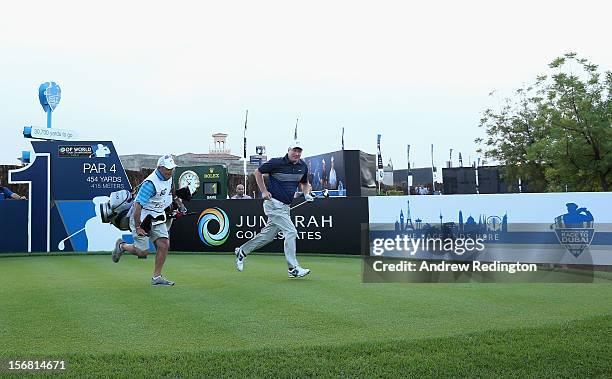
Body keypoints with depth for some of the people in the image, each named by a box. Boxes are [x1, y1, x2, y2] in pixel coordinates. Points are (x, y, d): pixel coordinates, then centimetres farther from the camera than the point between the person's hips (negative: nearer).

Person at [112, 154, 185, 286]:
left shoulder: (168, 178, 1)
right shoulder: (150, 183, -26)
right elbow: (137, 206, -27)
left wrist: (178, 202, 14)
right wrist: (138, 227, -26)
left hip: (157, 218, 8)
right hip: (141, 218, -7)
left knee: (164, 244, -7)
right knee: (142, 252, -6)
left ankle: (157, 277, 4)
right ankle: (121, 246, 24)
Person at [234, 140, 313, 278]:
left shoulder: (303, 167, 4)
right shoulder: (276, 163, -13)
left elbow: (304, 183, 23)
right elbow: (258, 172, 0)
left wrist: (307, 193, 2)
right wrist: (264, 191, -7)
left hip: (285, 207, 7)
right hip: (273, 203, -7)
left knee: (268, 235, 15)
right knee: (291, 232, -15)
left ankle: (242, 251, 31)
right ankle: (293, 268, -9)